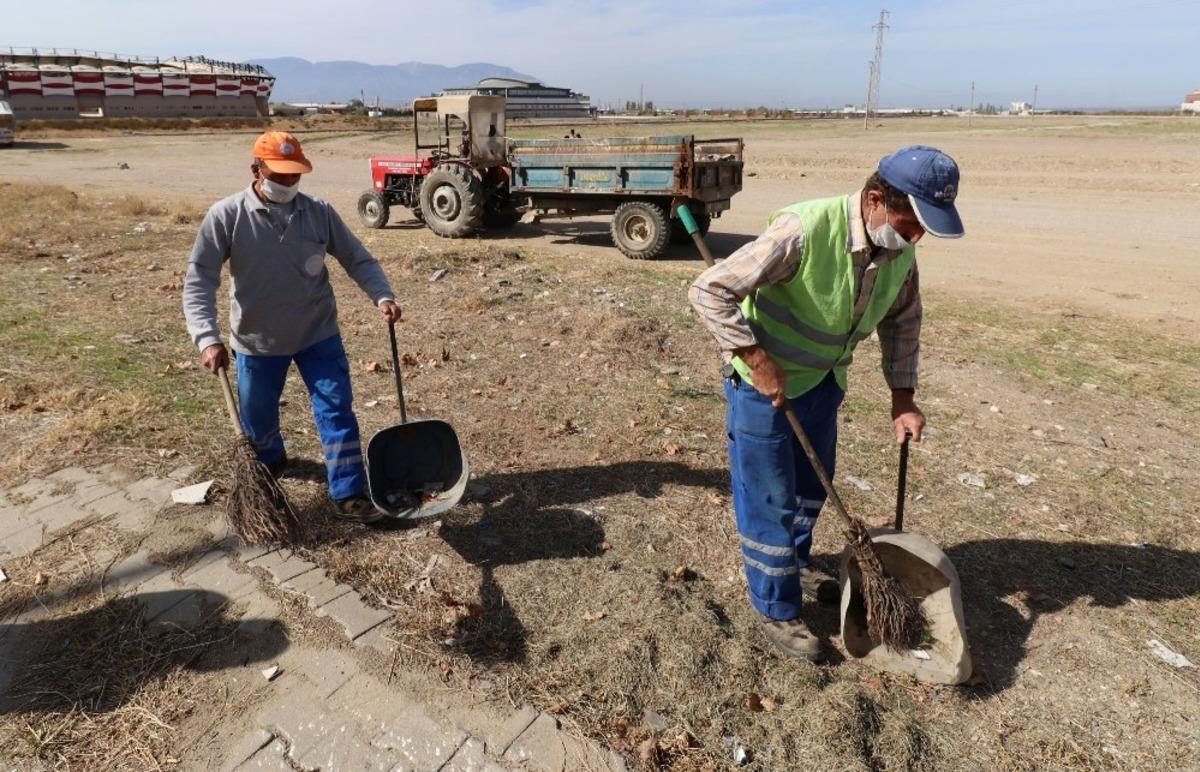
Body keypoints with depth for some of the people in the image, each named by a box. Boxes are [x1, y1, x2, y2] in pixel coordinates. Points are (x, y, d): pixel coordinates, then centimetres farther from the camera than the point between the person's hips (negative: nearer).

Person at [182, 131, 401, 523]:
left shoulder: (319, 212, -8)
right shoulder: (226, 216, -13)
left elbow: (358, 259, -3)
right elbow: (199, 281, -14)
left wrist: (382, 296, -22)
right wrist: (207, 338, -25)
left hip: (318, 334, 0)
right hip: (256, 341, 0)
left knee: (336, 410, -4)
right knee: (257, 418, 17)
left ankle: (349, 495, 5)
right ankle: (269, 461, 50)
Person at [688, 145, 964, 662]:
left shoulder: (900, 248, -8)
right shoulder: (803, 231, -31)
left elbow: (903, 319, 11)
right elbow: (709, 291, -30)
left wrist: (903, 395, 7)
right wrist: (757, 359, -28)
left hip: (822, 380, 7)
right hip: (763, 383, -7)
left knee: (812, 486, 23)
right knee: (769, 501, 4)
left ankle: (795, 562, 49)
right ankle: (776, 610, 23)